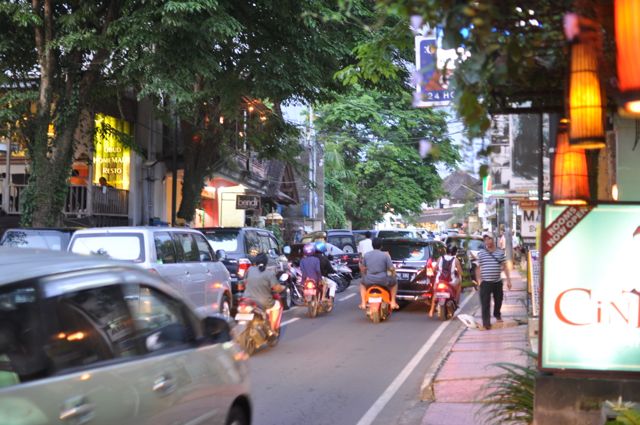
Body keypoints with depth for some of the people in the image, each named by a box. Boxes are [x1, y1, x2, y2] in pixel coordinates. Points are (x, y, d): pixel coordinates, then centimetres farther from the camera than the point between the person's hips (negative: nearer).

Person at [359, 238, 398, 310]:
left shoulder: (366, 255, 3)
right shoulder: (385, 255, -5)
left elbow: (363, 269, 12)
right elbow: (391, 269, -5)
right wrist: (393, 276, 15)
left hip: (369, 280, 2)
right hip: (383, 281, -2)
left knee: (363, 284, 37)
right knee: (394, 283, 30)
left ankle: (363, 303, 25)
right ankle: (393, 302, 21)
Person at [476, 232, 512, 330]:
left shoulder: (500, 252, 5)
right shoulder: (481, 253, 1)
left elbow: (504, 267, 8)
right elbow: (478, 267, 4)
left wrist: (508, 279, 3)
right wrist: (479, 279, -4)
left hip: (497, 281, 3)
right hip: (485, 282, -3)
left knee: (498, 300, 17)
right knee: (485, 303, -8)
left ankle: (497, 315, 43)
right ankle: (486, 322, -8)